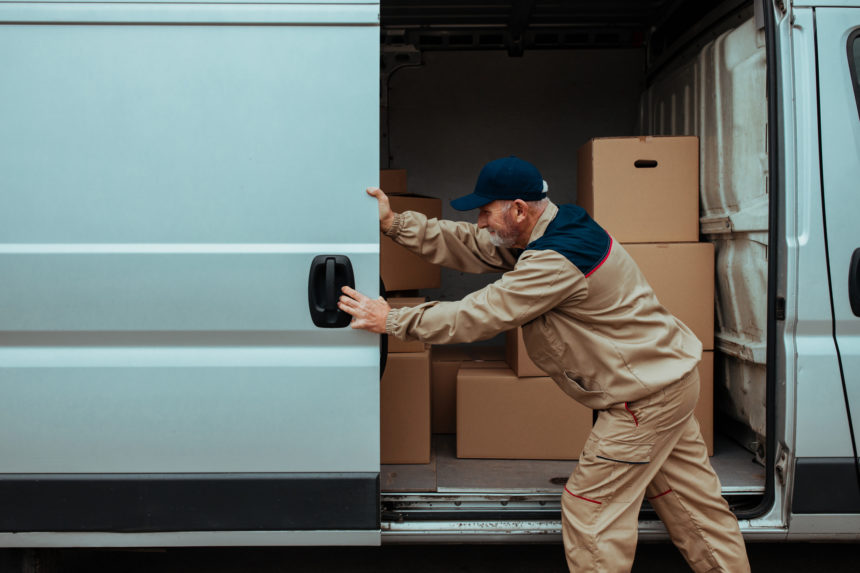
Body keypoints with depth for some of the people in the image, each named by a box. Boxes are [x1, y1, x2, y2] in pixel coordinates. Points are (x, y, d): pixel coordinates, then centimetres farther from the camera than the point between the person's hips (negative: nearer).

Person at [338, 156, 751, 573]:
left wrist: (392, 321, -16)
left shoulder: (556, 262, -28)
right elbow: (468, 246, 5)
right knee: (694, 503, 18)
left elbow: (479, 315, -25)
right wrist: (394, 223, 0)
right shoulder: (550, 230, 4)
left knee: (590, 509, 2)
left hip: (647, 396, -10)